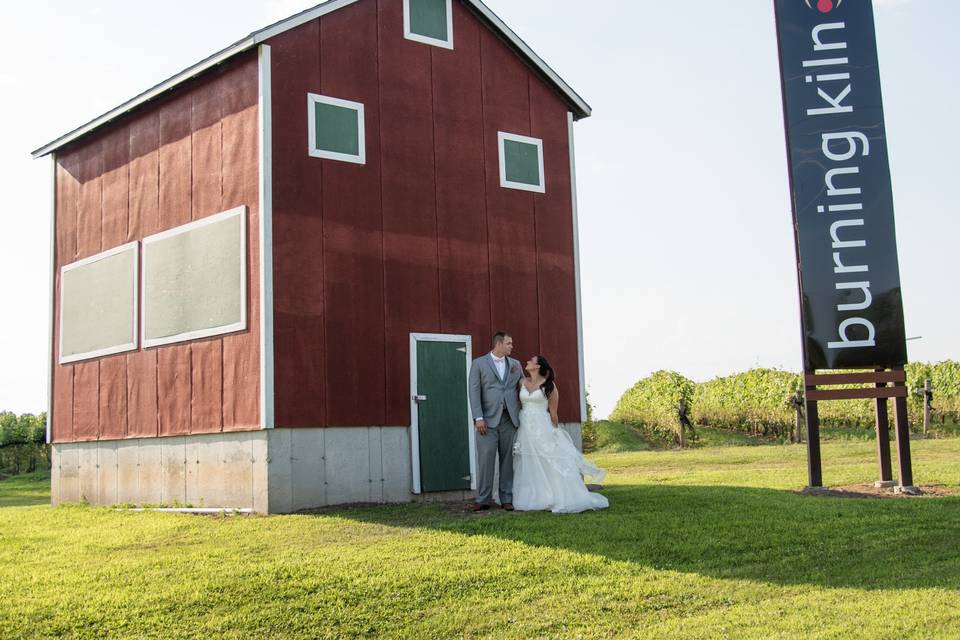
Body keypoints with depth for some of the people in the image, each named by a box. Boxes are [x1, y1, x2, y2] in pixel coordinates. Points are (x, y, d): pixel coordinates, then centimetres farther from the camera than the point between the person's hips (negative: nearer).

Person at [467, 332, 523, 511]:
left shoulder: (515, 364, 14)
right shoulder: (479, 364, 3)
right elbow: (474, 392, -2)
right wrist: (478, 418, -11)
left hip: (510, 419, 3)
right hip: (488, 420, -3)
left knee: (508, 459, 4)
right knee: (485, 459, -5)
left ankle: (507, 499, 9)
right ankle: (483, 499, 0)